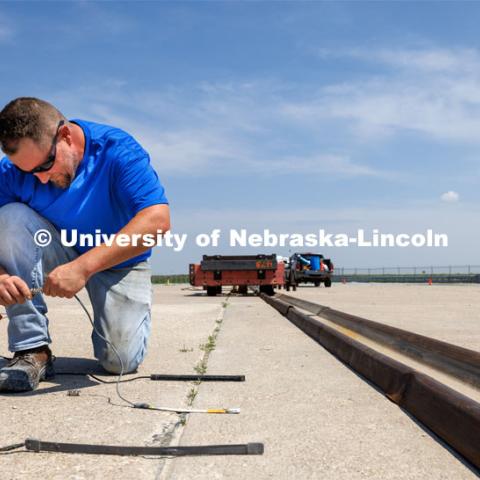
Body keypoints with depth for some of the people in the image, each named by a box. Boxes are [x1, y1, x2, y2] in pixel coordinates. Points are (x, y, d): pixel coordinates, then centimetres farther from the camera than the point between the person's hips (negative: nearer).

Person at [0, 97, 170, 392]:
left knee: (121, 360, -17)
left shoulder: (118, 150, -26)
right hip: (58, 255, 3)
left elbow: (158, 220, -37)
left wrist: (83, 267, -45)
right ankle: (32, 350, -21)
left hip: (119, 262, -2)